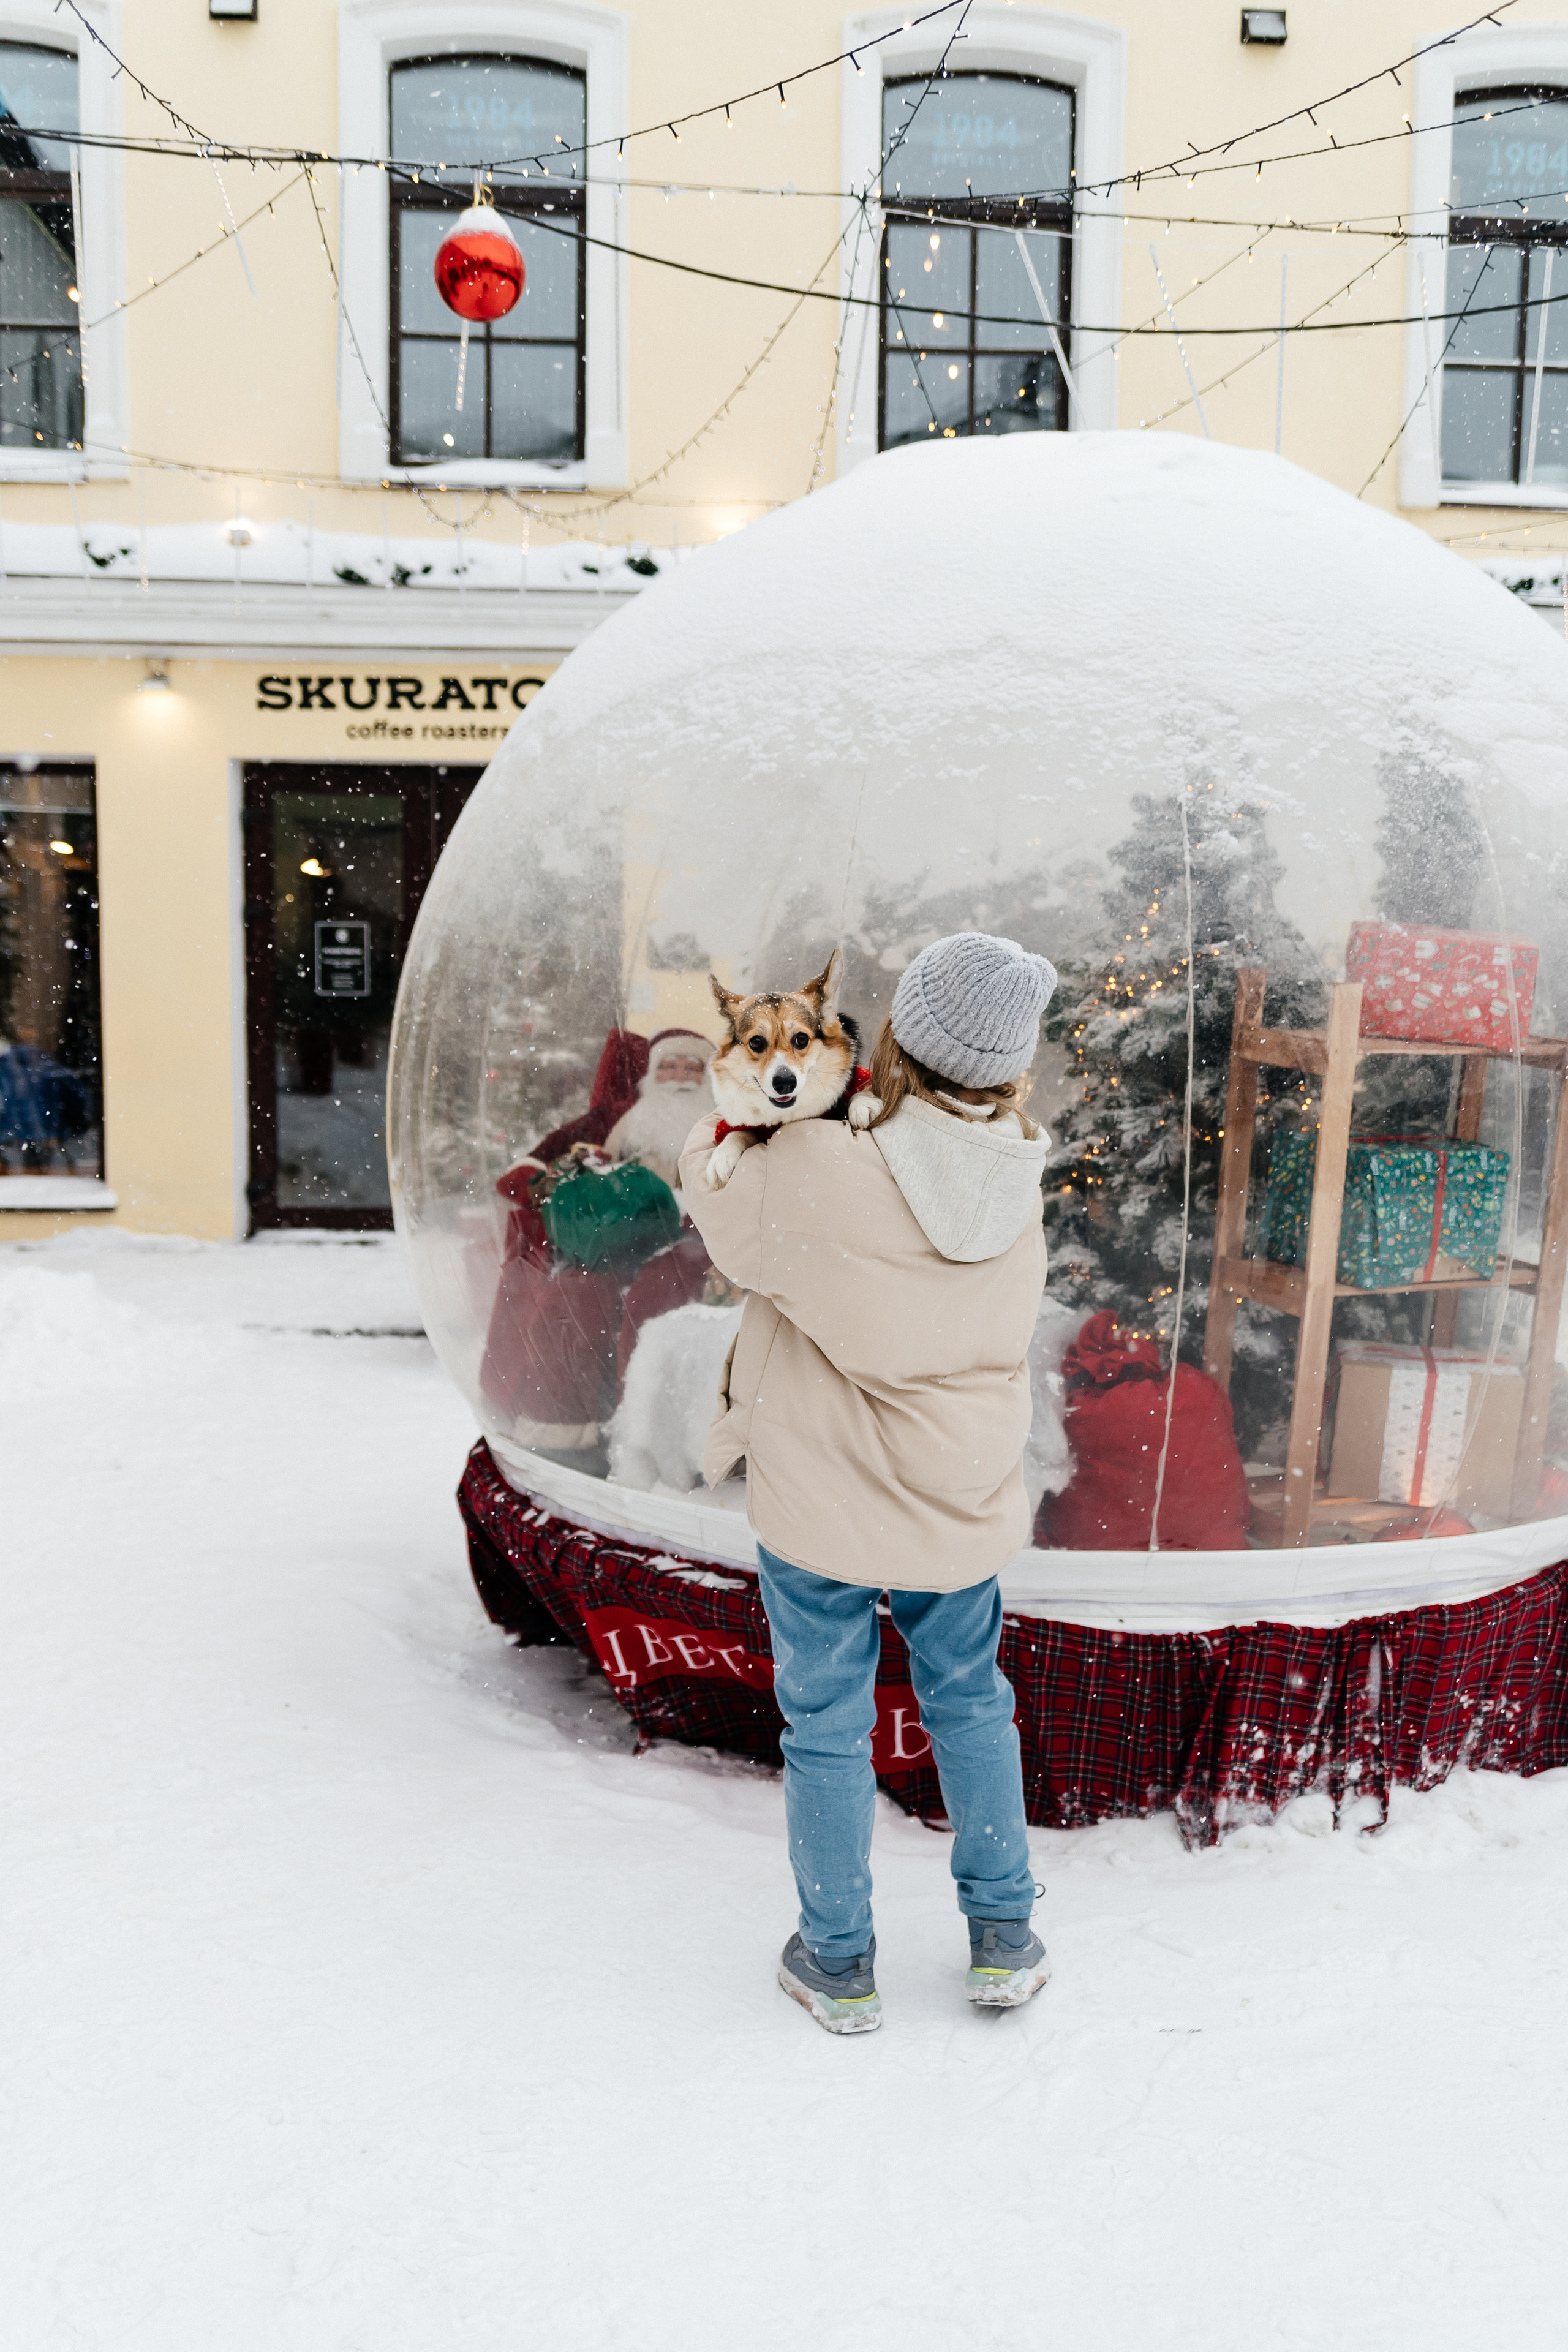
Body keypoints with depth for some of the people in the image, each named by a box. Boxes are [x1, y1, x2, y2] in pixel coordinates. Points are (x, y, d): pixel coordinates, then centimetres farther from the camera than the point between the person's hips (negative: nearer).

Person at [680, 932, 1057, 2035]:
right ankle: (1003, 1937, 34)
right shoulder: (1016, 1182, -11)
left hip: (822, 1504, -3)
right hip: (963, 1500, 4)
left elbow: (710, 1183, -5)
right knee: (969, 1701, 24)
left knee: (828, 1725, 14)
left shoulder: (813, 1172, -25)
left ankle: (839, 1961, 29)